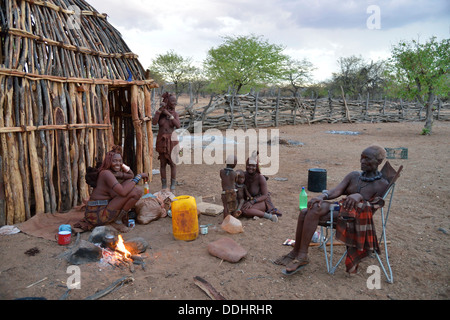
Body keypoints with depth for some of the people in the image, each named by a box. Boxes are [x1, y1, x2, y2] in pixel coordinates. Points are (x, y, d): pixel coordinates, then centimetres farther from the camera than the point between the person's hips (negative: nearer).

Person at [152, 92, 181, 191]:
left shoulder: (175, 114, -2)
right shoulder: (159, 112, 0)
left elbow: (178, 125, -17)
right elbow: (154, 123, -17)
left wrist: (169, 114, -19)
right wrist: (160, 110, -21)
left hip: (172, 141, -1)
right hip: (161, 141, 1)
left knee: (173, 164, 1)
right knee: (163, 164, 6)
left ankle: (172, 187, 11)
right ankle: (164, 187, 16)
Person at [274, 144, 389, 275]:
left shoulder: (382, 184, 1)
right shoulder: (354, 175, 14)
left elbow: (372, 208, -8)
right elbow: (336, 191, 1)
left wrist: (359, 197, -28)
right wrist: (322, 196, -20)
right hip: (340, 207, 6)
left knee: (315, 209, -30)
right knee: (304, 212, -21)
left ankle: (302, 256, -22)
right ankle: (295, 253, -9)